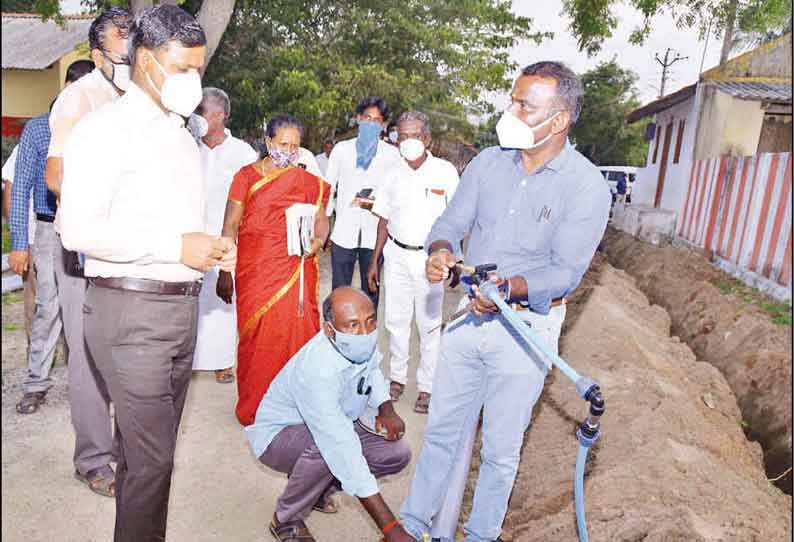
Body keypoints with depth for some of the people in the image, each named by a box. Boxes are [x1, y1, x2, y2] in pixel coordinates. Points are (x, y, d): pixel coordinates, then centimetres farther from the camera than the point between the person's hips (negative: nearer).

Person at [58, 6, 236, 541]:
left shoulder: (183, 136, 18)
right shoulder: (108, 127, -7)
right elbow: (78, 229, -16)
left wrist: (212, 246, 3)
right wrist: (177, 247, -18)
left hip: (182, 305, 7)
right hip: (131, 309, -7)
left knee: (155, 447, 15)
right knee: (151, 455, -3)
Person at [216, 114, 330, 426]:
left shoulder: (309, 182, 9)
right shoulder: (247, 176, 5)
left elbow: (320, 219, 11)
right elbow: (230, 226, 4)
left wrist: (318, 240, -13)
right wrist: (225, 272, -1)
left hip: (295, 269, 1)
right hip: (255, 271, -1)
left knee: (296, 333, -2)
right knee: (256, 337, 0)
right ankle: (253, 409, 17)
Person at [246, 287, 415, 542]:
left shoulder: (362, 343, -18)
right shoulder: (317, 371, -40)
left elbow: (372, 370, 9)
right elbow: (345, 453, -43)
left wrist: (386, 409, -10)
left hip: (334, 423, 7)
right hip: (278, 434, -7)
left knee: (398, 454, -8)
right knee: (328, 447, -38)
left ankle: (313, 484, 13)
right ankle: (286, 519, -8)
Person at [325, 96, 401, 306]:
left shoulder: (391, 154, 5)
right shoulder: (342, 149, 8)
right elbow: (328, 188, 12)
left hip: (374, 234, 0)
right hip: (343, 232, 1)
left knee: (371, 290, 7)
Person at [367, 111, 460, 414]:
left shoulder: (445, 172, -5)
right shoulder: (394, 174, 7)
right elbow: (385, 220, 12)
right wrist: (374, 261, 9)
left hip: (429, 256, -3)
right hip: (396, 255, 4)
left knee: (429, 324, 2)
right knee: (396, 320, 10)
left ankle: (426, 386, 14)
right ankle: (398, 377, 26)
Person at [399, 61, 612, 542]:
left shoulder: (587, 186, -13)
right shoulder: (489, 162, 0)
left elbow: (566, 271, -17)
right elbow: (451, 223, 1)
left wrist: (510, 287, -34)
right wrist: (441, 251, -22)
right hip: (470, 315, 4)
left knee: (501, 449, 12)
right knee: (443, 429, 16)